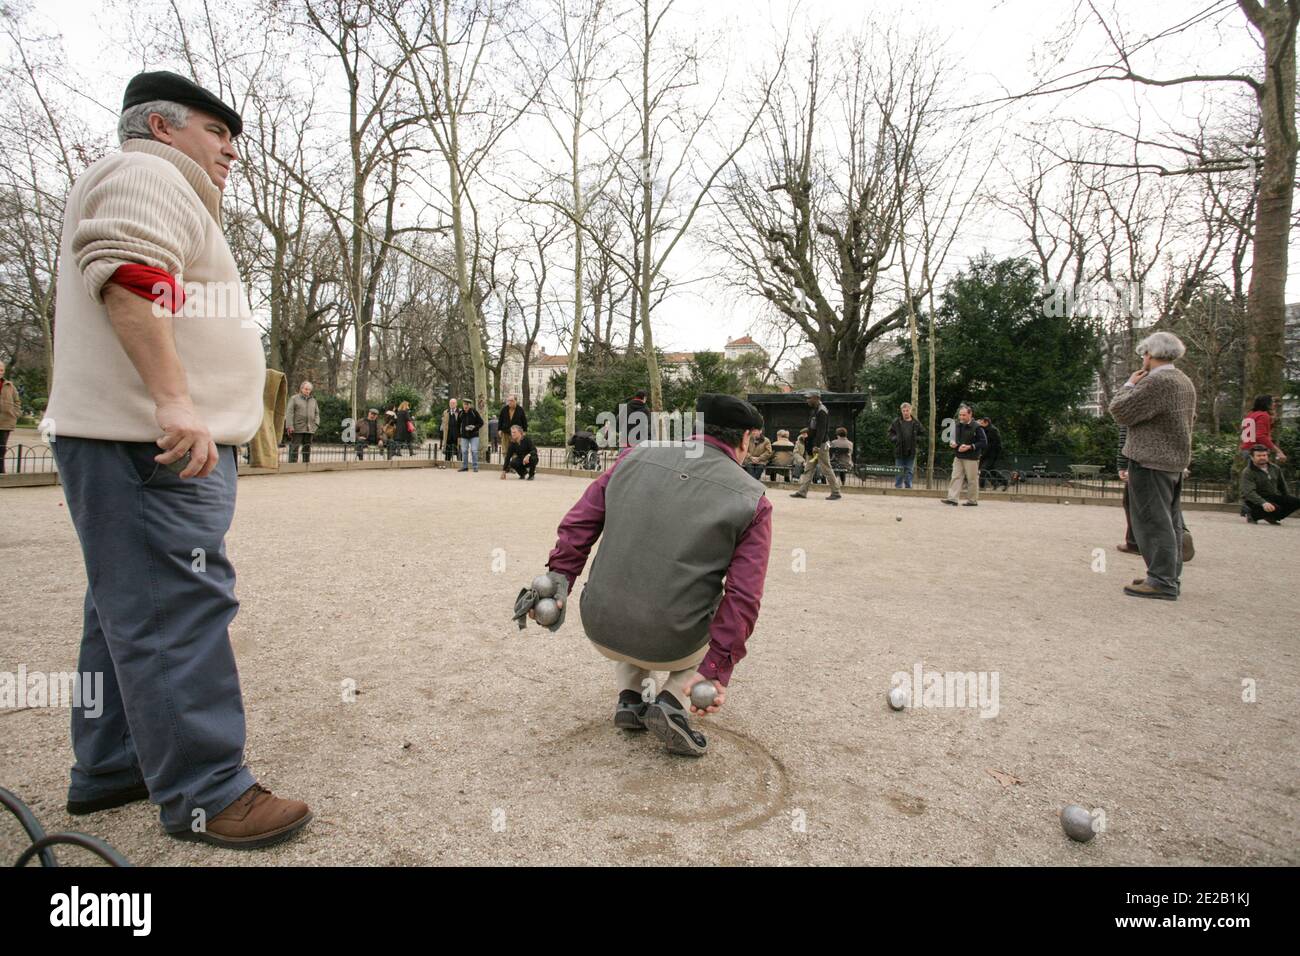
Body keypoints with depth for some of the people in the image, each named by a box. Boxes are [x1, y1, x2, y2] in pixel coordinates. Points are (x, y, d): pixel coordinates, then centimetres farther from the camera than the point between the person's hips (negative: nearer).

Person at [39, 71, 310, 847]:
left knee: (133, 610, 14)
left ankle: (110, 769, 24)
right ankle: (207, 795, -7)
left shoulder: (168, 193, 30)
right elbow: (128, 276, -22)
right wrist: (174, 400, -30)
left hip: (151, 441, 11)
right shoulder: (147, 175, -3)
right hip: (153, 444, -11)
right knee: (178, 611, -12)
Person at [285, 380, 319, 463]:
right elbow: (289, 413, -5)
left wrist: (316, 424, 3)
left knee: (307, 447, 6)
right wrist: (290, 426, -14)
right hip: (297, 428, -4)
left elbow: (317, 413, 20)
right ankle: (292, 464, -6)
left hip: (309, 429, 5)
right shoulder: (294, 399, 2)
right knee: (295, 446, -7)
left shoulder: (313, 400, 16)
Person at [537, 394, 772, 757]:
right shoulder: (752, 500, -5)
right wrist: (717, 670, -12)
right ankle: (672, 703, 8)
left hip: (601, 633, 3)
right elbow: (742, 599, -13)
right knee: (730, 627, 29)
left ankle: (629, 697, 20)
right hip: (671, 648, -3)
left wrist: (559, 580, -2)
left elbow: (579, 523, -2)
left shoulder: (635, 457, 3)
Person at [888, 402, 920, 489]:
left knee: (909, 472, 6)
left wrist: (917, 439, -4)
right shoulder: (896, 422, 2)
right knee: (899, 473, 4)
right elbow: (890, 433, 10)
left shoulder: (916, 423, 4)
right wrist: (895, 438, -6)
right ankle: (898, 488, 12)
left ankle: (908, 488, 14)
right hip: (899, 452, -1)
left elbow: (921, 435, 14)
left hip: (911, 452, 1)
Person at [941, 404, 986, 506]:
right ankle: (952, 498, -3)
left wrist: (969, 447, -19)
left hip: (971, 458, -6)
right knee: (956, 477, 0)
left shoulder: (976, 427, -10)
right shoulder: (957, 425, 9)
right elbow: (953, 438, 25)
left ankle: (972, 500, 10)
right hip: (958, 456, 6)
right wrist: (951, 443, 2)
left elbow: (983, 443, -11)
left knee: (972, 479, 1)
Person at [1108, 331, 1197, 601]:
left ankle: (1162, 581, -6)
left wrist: (1130, 384, -2)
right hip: (1177, 460, 10)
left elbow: (1120, 411, -16)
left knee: (1152, 521, -7)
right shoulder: (1185, 382, 14)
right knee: (1169, 521, 15)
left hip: (1151, 461, -10)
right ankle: (1171, 577, 21)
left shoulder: (1155, 382, -18)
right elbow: (1190, 419, 26)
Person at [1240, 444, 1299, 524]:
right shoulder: (1248, 473, -16)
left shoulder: (1275, 468, 8)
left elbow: (1283, 486, 21)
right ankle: (1252, 515, -6)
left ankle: (1271, 517, 2)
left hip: (1273, 497, 7)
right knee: (1275, 508, -34)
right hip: (1256, 500, -7)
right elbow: (1249, 492, -29)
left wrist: (1288, 500, 15)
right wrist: (1263, 503, -44)